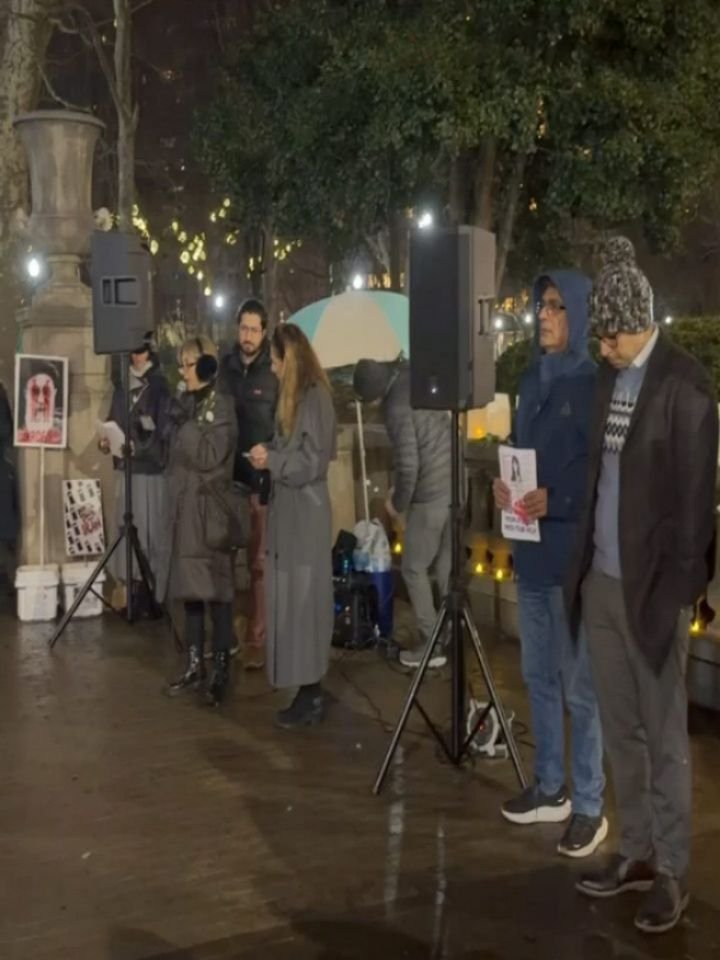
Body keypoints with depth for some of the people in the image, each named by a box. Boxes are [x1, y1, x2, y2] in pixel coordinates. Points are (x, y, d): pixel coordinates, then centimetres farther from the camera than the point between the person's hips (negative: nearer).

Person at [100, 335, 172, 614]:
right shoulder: (122, 382, 12)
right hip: (124, 468, 6)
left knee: (151, 534, -1)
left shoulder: (161, 383, -7)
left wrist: (137, 446, -21)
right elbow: (113, 420, 18)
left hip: (151, 469, -6)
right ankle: (134, 597, 16)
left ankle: (152, 599, 7)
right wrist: (106, 440, -1)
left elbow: (165, 431, -12)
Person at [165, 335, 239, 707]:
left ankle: (221, 671, 2)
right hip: (185, 506, 7)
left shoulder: (221, 405, -9)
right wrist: (175, 494, 12)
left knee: (216, 590, -4)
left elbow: (210, 457, -19)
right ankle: (195, 666, 18)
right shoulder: (185, 403, 12)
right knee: (190, 587, 10)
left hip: (211, 508, -7)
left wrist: (186, 424, -17)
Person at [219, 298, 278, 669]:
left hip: (263, 478, -3)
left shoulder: (275, 372, -3)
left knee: (259, 561, 2)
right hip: (226, 476, 3)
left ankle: (256, 638, 8)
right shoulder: (223, 367, 9)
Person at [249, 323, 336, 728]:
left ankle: (312, 696, 5)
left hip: (305, 513, -9)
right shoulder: (297, 396, 14)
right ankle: (308, 692, 17)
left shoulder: (314, 398, -14)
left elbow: (313, 462, -17)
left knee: (303, 602, -4)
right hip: (291, 511, 9)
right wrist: (269, 452, 4)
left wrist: (271, 460, -12)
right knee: (293, 602, 10)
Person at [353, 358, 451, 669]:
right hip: (454, 483, 8)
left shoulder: (397, 406, -22)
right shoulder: (410, 373, 2)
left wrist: (398, 503, -4)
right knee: (446, 564, 17)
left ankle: (431, 644, 9)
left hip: (430, 494, -8)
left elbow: (408, 464, -21)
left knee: (414, 568, 5)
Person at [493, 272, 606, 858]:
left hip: (574, 553, -8)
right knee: (539, 675, 15)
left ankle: (589, 807, 13)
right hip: (531, 550, 8)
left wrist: (554, 500, -22)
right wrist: (504, 484, 0)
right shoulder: (534, 380, 13)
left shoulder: (595, 384, -10)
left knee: (579, 684, 0)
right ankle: (550, 788, 29)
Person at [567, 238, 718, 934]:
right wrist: (584, 565, 9)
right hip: (601, 579, 7)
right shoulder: (606, 378, 9)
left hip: (651, 584, -7)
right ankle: (636, 852, 30)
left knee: (664, 736, 5)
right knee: (620, 731, 15)